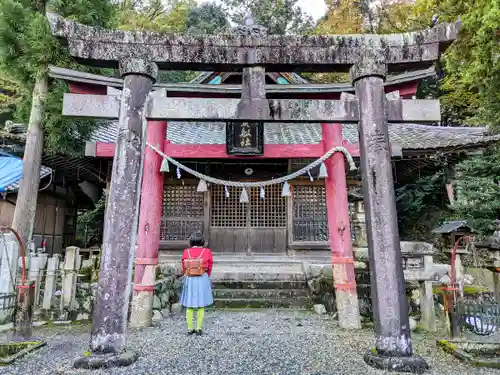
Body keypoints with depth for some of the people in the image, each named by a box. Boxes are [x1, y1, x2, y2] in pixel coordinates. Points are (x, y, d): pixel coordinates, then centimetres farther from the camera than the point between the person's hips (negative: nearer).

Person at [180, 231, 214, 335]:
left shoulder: (186, 252, -6)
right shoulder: (207, 252, -9)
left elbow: (184, 268, 3)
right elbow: (209, 268, 1)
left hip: (189, 280, 1)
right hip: (202, 280, -1)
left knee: (189, 306, 13)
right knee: (201, 306, 11)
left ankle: (190, 329, 19)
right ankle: (198, 329, 15)